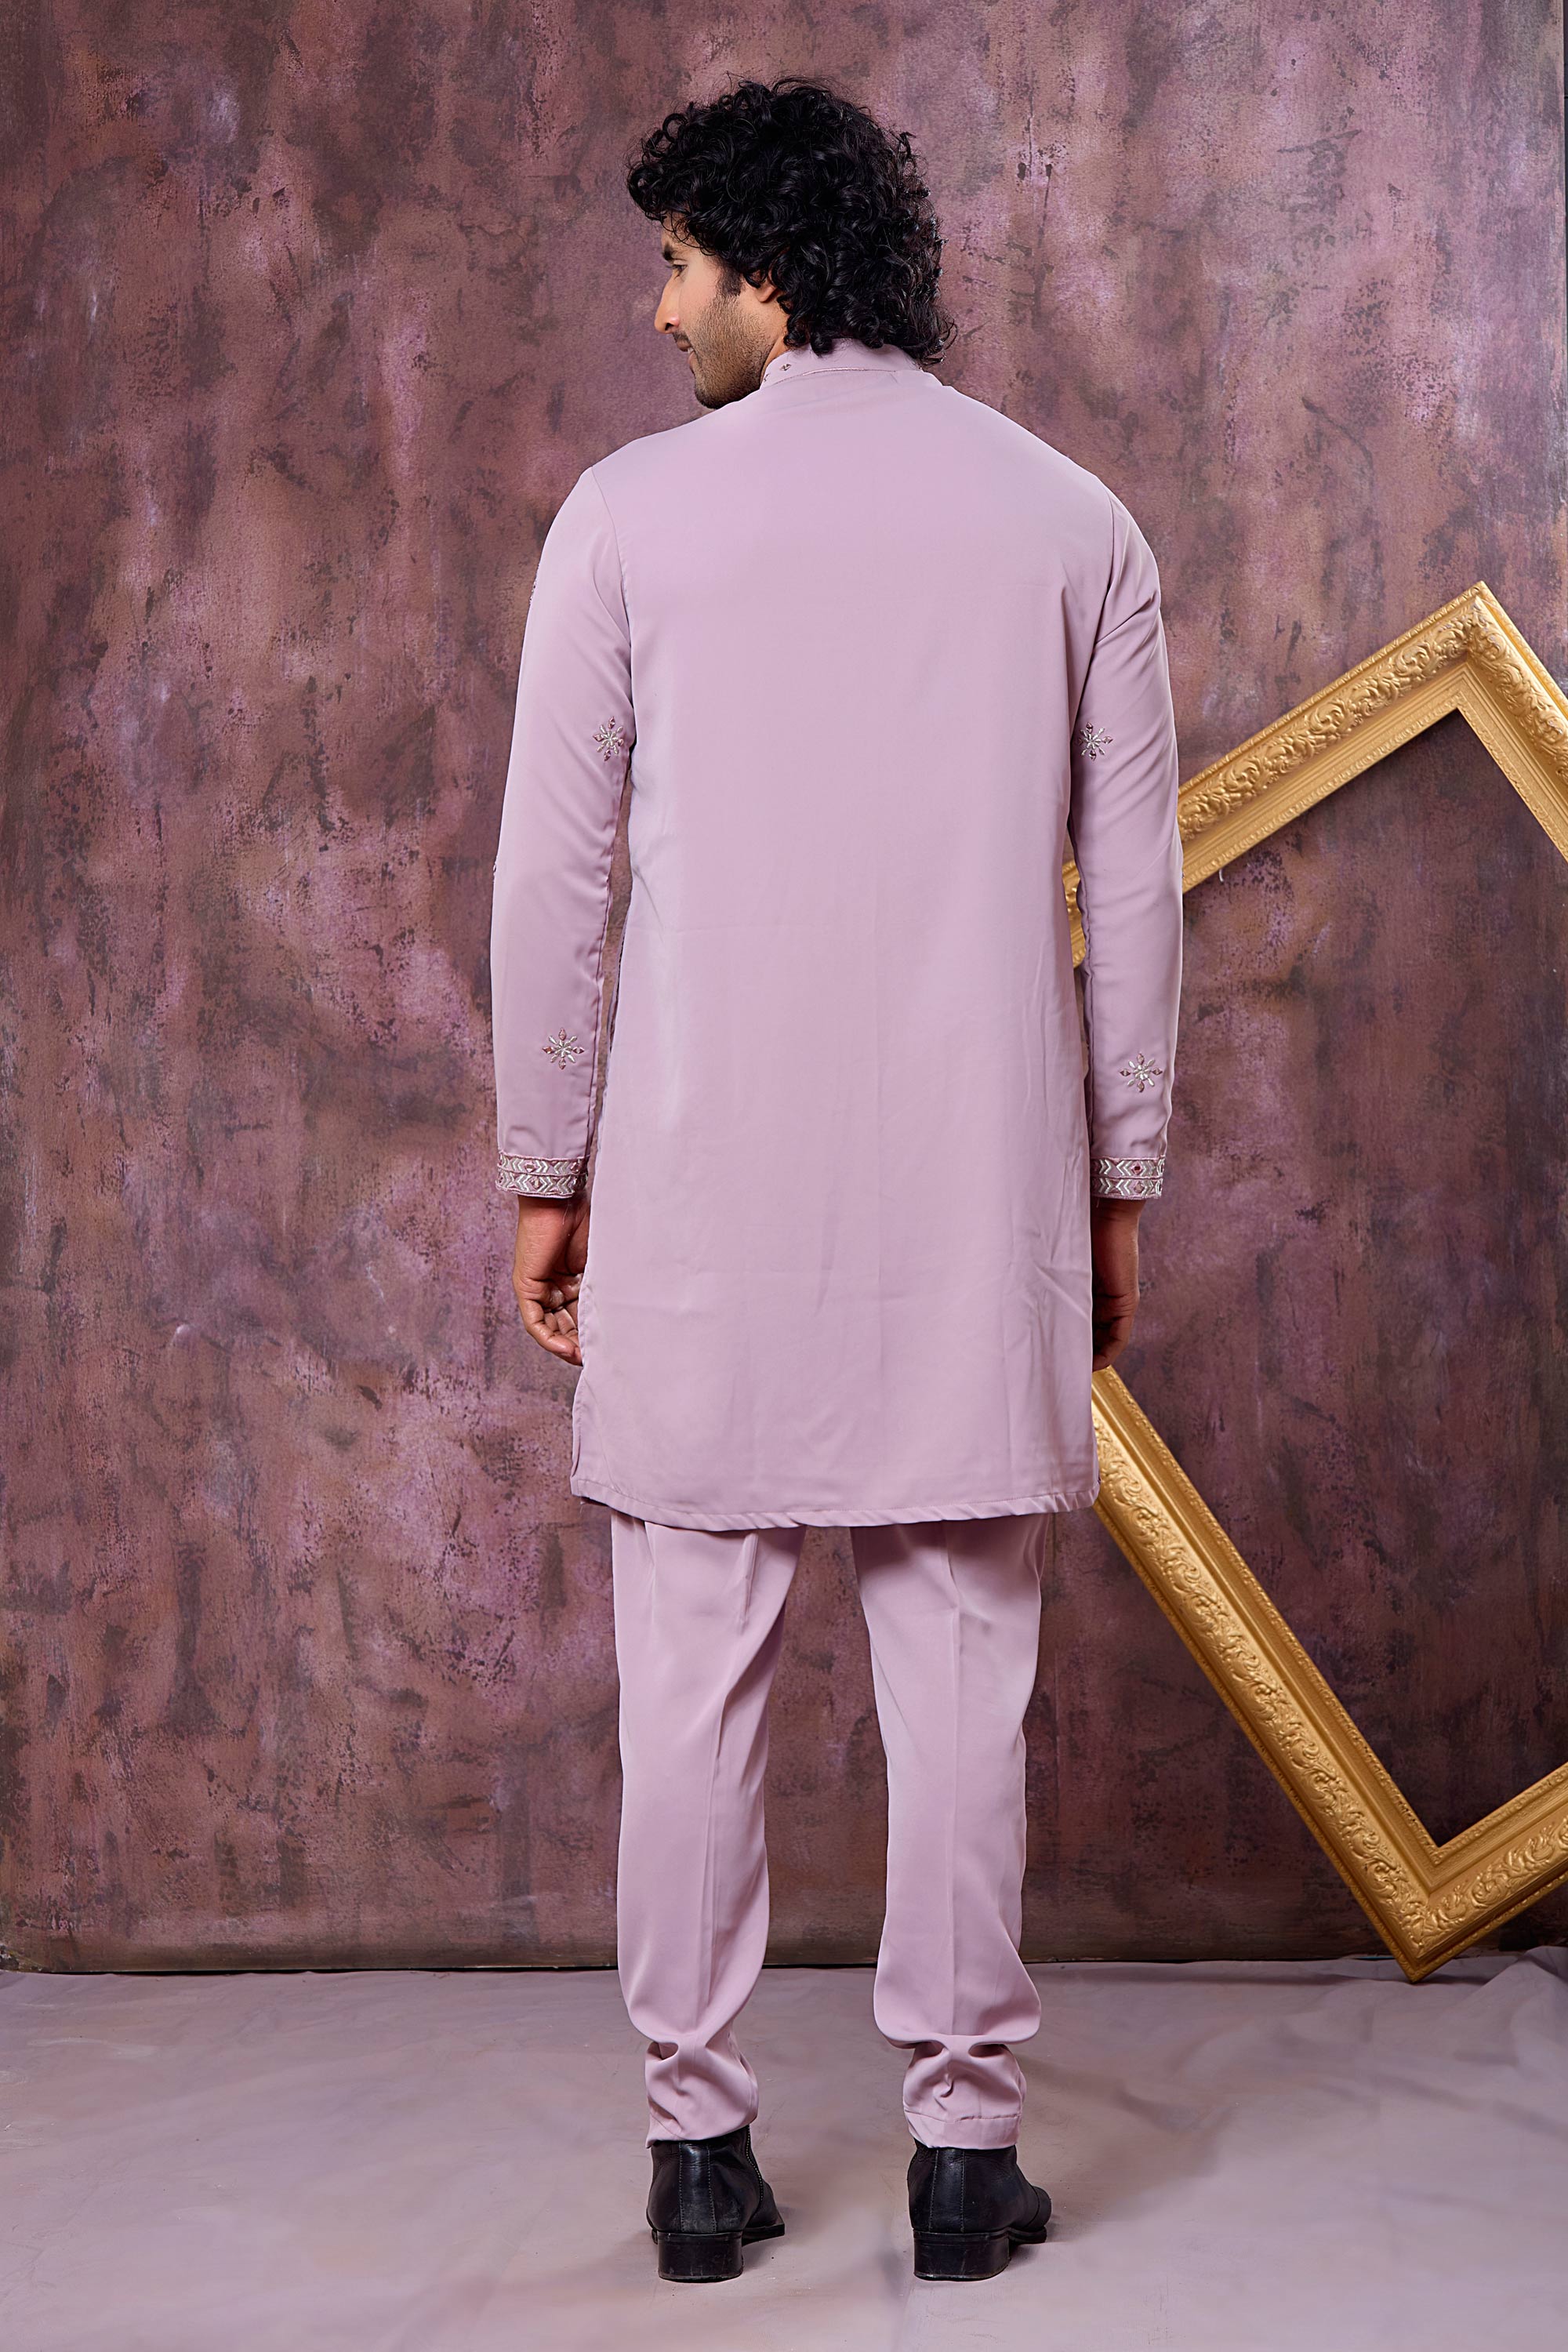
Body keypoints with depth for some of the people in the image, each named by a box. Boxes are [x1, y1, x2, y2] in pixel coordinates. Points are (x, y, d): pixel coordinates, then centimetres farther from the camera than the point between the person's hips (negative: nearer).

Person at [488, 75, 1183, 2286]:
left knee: (697, 1677, 7)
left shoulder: (634, 512, -1)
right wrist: (1117, 1181, 13)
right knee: (963, 1672, 7)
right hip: (979, 1187, 2)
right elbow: (1133, 888, 5)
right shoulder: (1071, 521, 5)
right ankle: (966, 2136, 14)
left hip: (706, 1187, -1)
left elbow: (553, 876, -1)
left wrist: (545, 1171, 7)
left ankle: (699, 2140, 15)